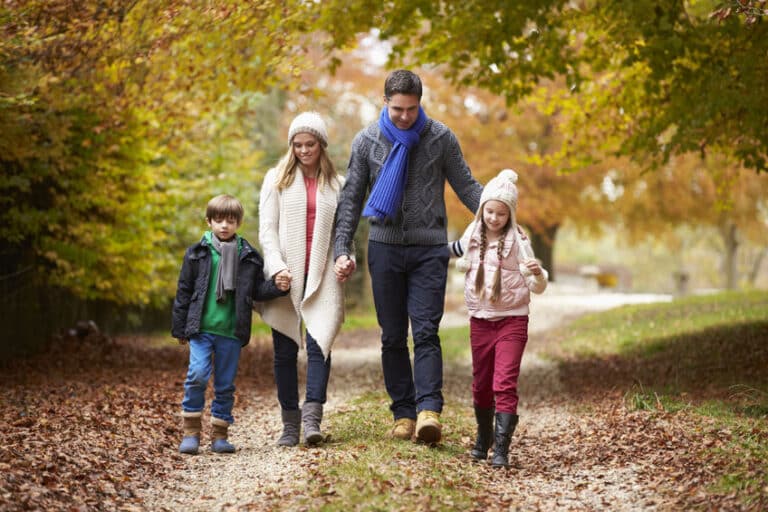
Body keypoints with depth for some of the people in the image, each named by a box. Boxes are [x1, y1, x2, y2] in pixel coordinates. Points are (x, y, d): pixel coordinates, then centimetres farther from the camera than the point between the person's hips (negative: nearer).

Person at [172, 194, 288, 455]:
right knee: (197, 375, -14)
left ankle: (219, 434, 16)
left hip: (231, 332, 2)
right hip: (201, 329, -2)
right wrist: (180, 328, 5)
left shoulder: (248, 257, 7)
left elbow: (257, 290, 12)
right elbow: (184, 291, 6)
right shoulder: (197, 253, 3)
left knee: (225, 384, 6)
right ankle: (191, 431, -3)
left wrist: (277, 287, -9)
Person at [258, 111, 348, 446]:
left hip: (322, 277, 0)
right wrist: (276, 267, -12)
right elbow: (267, 229, 2)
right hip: (286, 277, 0)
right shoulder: (277, 179, 8)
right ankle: (290, 424, 8)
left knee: (318, 344, -14)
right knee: (285, 351, 1)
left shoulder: (336, 184, 13)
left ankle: (312, 418, -20)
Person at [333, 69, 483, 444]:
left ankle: (429, 410, -18)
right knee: (393, 336, 4)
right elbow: (351, 199, 8)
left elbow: (466, 186, 7)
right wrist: (342, 250, 1)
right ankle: (403, 413, 10)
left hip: (429, 248, -2)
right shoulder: (366, 141, 4)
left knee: (425, 331, -11)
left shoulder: (441, 138, 1)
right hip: (385, 247, 2)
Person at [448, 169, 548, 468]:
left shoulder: (518, 241, -8)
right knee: (481, 384, 14)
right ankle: (483, 440, 32)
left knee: (505, 384, -14)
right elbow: (456, 250, 30)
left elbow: (537, 288, -10)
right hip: (480, 320, 4)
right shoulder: (472, 238, 4)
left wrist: (538, 273, -29)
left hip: (512, 320, -4)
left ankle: (501, 449, -15)